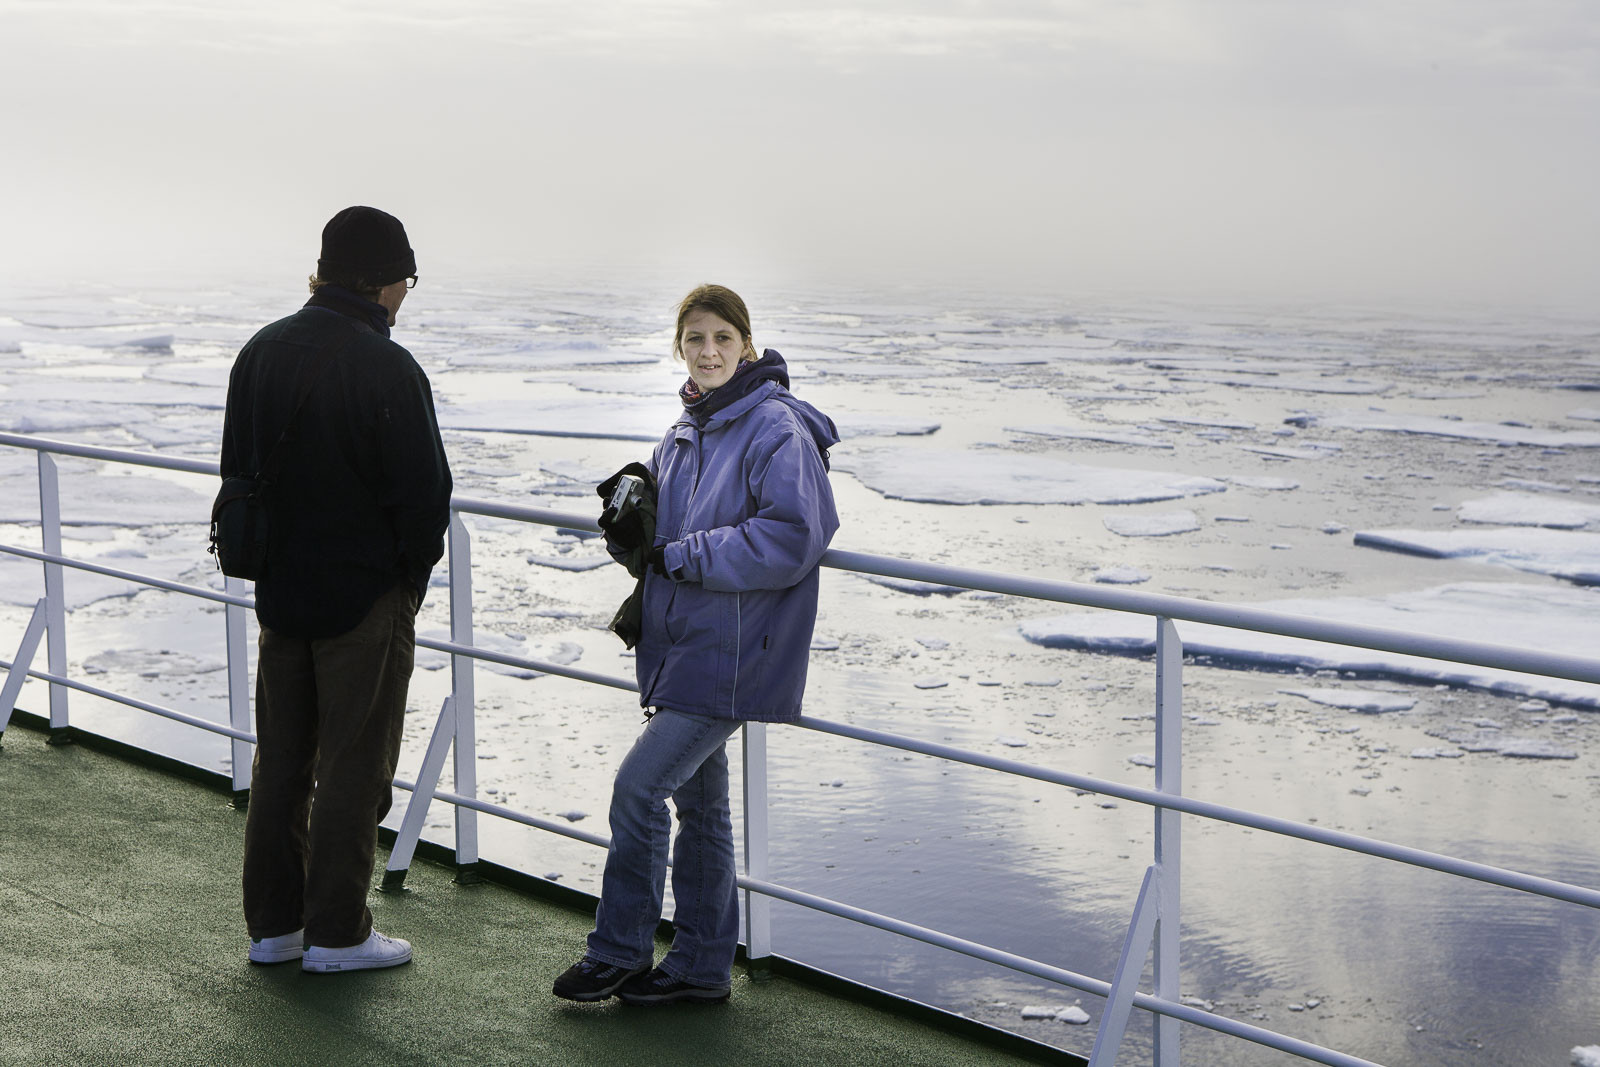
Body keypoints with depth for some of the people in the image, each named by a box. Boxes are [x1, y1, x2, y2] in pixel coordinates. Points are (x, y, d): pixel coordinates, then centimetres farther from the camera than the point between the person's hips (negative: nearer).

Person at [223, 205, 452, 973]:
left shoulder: (261, 353, 3)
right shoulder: (387, 370, -19)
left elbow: (238, 469, 11)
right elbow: (425, 491, -18)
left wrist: (272, 560, 16)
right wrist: (412, 574, 0)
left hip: (279, 592, 7)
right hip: (367, 598, -6)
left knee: (279, 760, 15)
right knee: (353, 765, 4)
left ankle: (272, 924, 22)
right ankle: (336, 933, 10)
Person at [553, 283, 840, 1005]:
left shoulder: (776, 428, -13)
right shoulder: (685, 433, 13)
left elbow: (793, 537, -23)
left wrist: (683, 556, -18)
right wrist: (630, 530, -2)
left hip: (734, 654, -8)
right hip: (682, 647, 9)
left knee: (638, 786, -9)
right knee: (698, 803, 14)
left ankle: (619, 951, 7)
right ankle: (700, 966, 25)